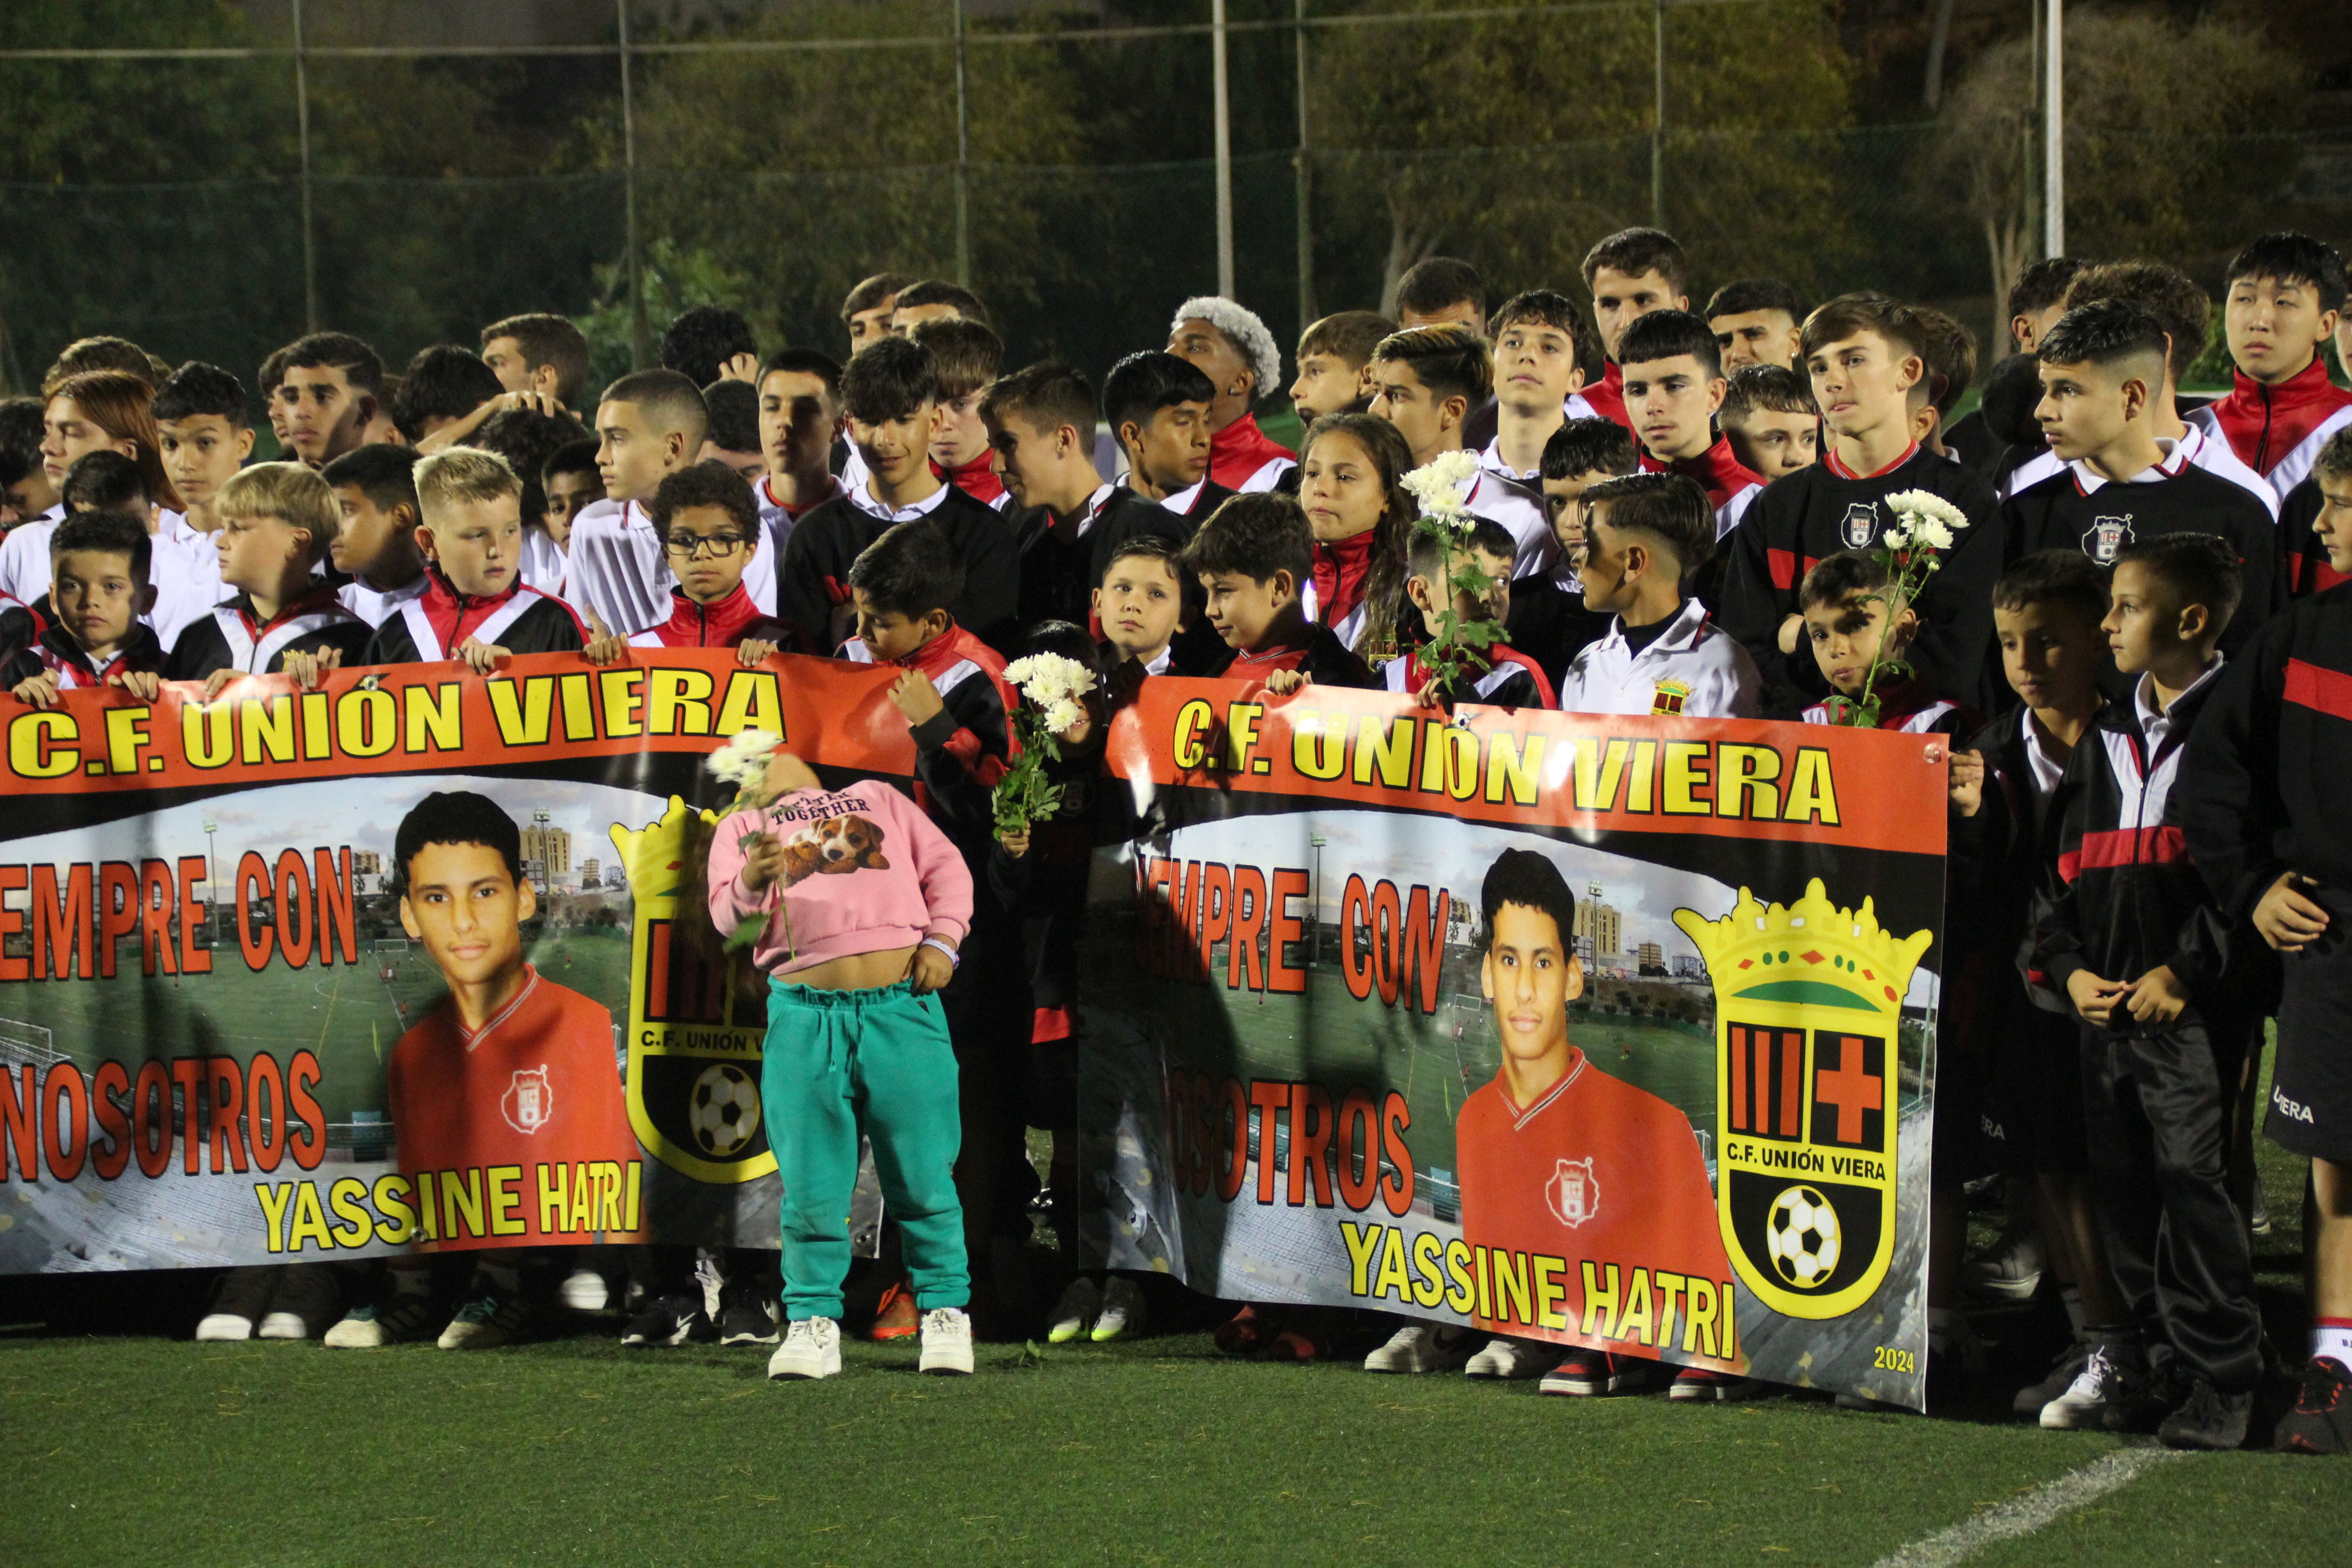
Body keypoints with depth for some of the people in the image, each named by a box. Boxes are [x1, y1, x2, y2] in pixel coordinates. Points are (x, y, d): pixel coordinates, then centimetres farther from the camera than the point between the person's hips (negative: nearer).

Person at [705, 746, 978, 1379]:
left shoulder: (879, 799, 26)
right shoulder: (741, 829, 21)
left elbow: (945, 867, 19)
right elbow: (725, 910, 5)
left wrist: (943, 939, 1)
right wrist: (750, 885, -19)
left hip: (902, 1005, 0)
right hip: (803, 1013, 0)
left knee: (922, 1177, -1)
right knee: (810, 1181, -3)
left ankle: (946, 1312, 8)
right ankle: (813, 1324, 3)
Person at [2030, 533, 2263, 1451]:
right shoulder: (2106, 739, 18)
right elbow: (2064, 867, 20)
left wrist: (2186, 970, -15)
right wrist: (2068, 967, 5)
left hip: (2197, 1005, -7)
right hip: (2107, 1003, 7)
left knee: (2193, 1176, -11)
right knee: (2123, 1185, 7)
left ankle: (2221, 1377, -6)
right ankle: (2159, 1363, 16)